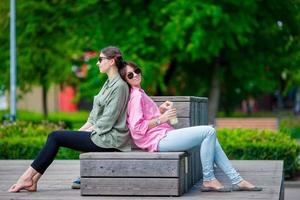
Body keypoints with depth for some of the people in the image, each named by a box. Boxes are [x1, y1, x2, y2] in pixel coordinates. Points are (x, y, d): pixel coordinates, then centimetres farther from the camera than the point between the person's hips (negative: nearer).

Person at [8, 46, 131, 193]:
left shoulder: (119, 86, -14)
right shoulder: (109, 84, 17)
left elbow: (107, 121, -18)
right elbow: (95, 116, 17)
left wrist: (88, 131, -9)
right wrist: (81, 131, 7)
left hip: (108, 139, -9)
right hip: (99, 133, 9)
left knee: (55, 137, -8)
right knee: (55, 137, 1)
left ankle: (28, 177, -1)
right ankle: (31, 180, -2)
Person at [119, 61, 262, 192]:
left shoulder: (138, 93, 21)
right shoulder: (136, 96, -10)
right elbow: (137, 127, -19)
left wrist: (160, 110, 9)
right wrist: (161, 118, -16)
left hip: (164, 135, 11)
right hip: (159, 139, -11)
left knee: (210, 136, 10)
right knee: (209, 131, -16)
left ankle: (236, 180, 5)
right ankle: (208, 180, -11)